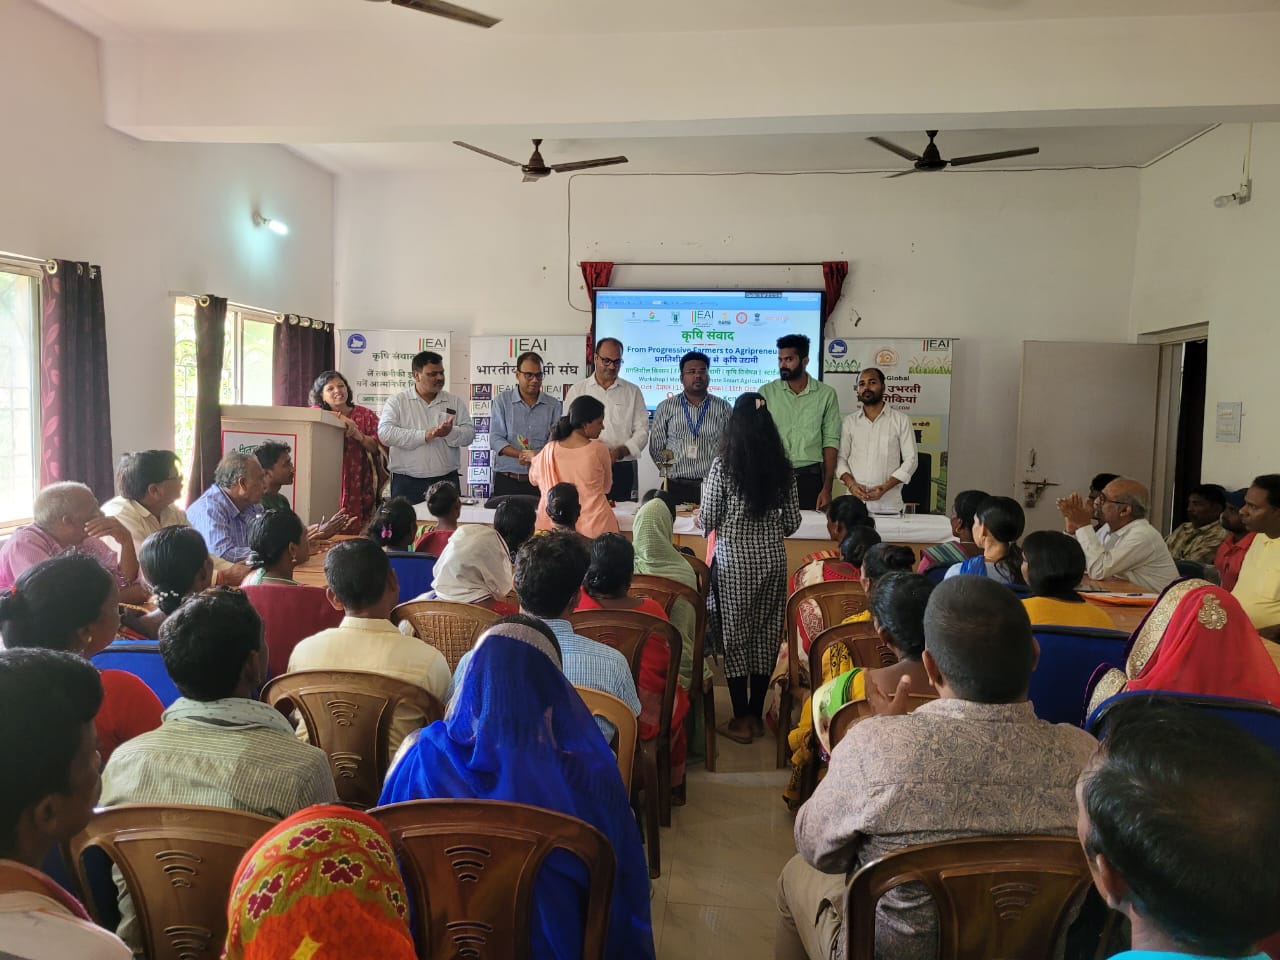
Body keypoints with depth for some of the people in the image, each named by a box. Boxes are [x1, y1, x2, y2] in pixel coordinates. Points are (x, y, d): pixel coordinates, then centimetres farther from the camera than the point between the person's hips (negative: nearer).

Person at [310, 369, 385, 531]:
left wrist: (359, 436, -13)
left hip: (357, 484, 1)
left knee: (355, 530, -7)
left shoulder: (365, 415, 11)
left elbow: (376, 447, 5)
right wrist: (340, 417, -14)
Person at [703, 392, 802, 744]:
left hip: (734, 560, -3)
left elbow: (707, 521, -7)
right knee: (766, 635, 12)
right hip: (772, 559, 4)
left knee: (735, 636, 7)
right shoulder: (783, 467, 0)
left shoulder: (723, 465, -10)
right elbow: (792, 523, 5)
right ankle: (756, 715, 21)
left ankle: (741, 721, 13)